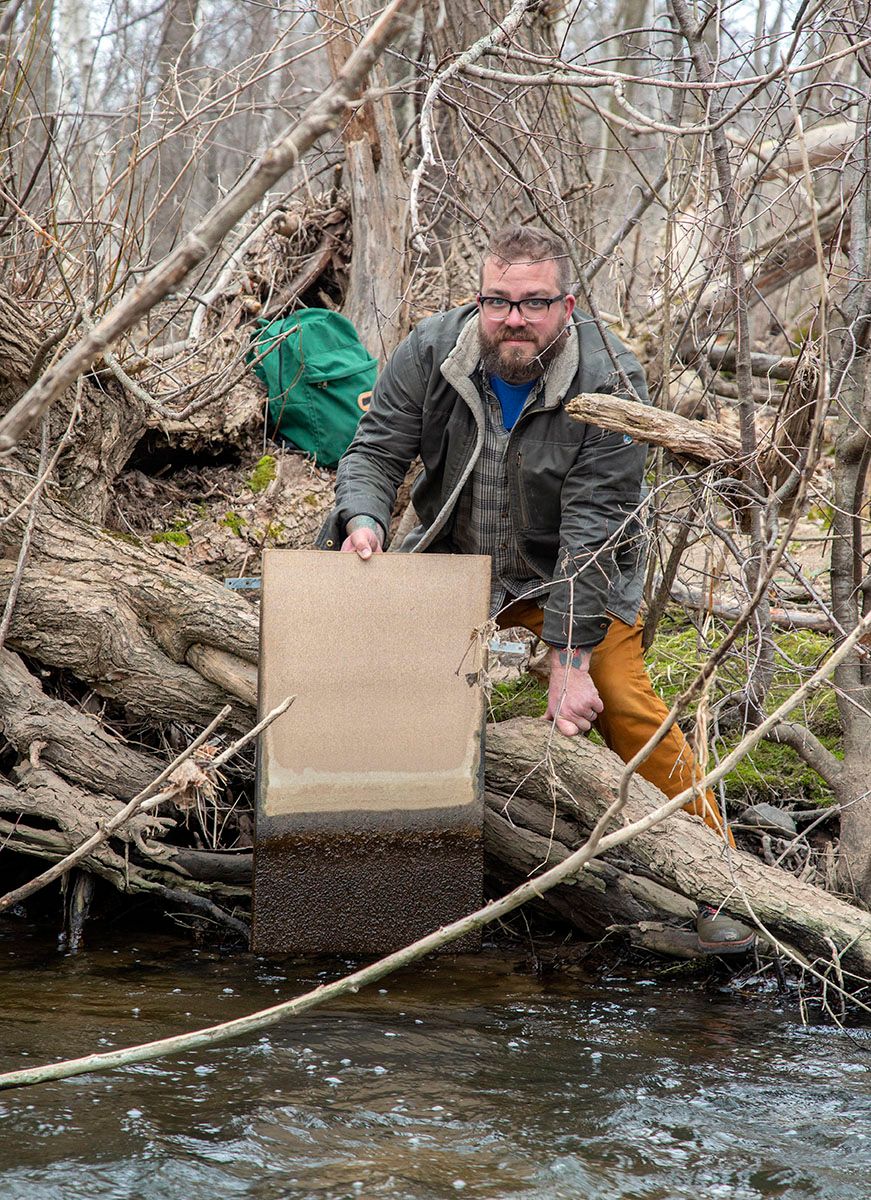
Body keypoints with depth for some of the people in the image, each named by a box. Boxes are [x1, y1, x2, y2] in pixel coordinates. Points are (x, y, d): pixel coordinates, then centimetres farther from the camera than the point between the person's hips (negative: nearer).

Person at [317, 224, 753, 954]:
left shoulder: (610, 385, -26)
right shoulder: (431, 354, -15)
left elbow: (593, 529, -29)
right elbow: (377, 448, -8)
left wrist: (570, 665, -31)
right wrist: (363, 516, -33)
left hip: (575, 577, -4)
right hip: (454, 560, 4)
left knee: (625, 708, -19)